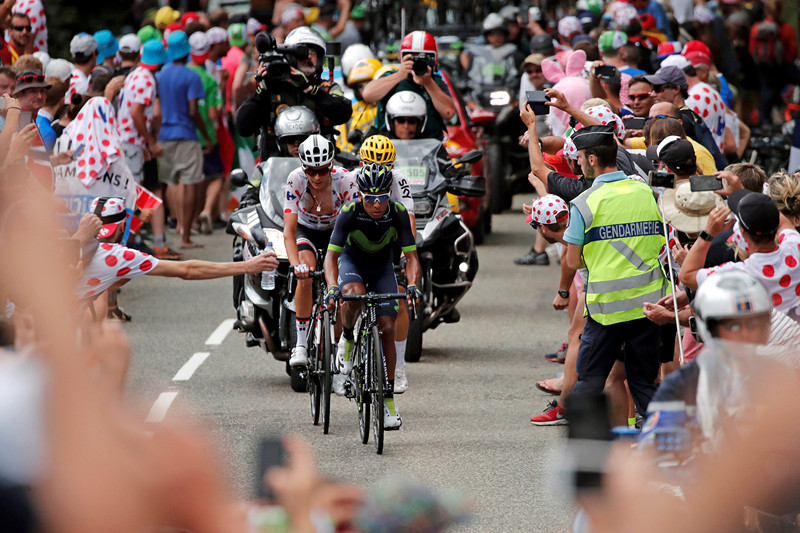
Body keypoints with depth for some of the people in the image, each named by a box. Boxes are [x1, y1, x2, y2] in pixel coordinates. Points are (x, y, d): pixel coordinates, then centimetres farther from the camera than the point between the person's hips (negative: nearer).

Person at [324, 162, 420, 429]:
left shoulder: (398, 214, -26)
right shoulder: (350, 213, -30)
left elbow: (411, 256, -23)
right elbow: (331, 256, -29)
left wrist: (412, 284, -42)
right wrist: (332, 287, -46)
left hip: (382, 268, 2)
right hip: (352, 261, -2)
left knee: (387, 329, -10)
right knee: (354, 293, -38)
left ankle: (388, 398, -1)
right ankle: (347, 341, -8)